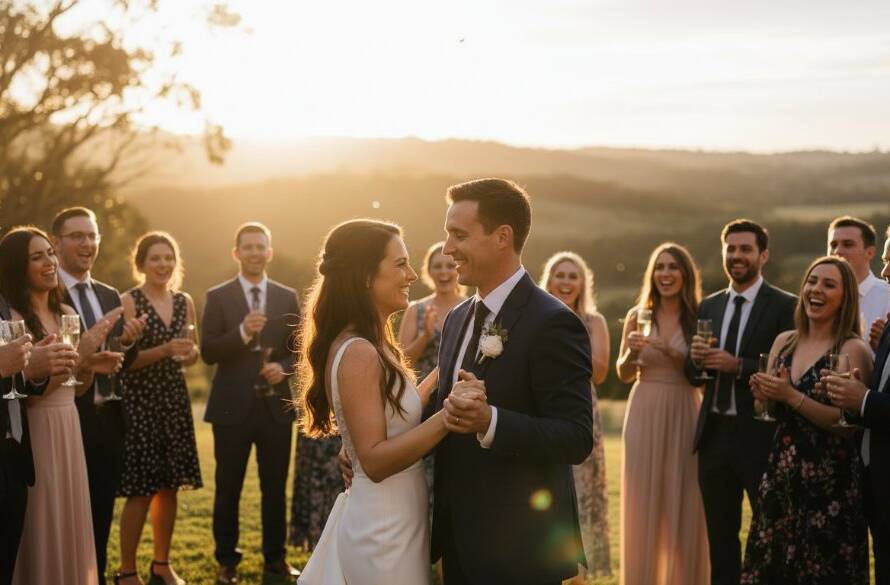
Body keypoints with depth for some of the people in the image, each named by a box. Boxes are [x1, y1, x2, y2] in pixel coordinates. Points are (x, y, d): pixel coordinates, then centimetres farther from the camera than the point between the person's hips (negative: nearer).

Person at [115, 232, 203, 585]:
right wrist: (165, 349, -25)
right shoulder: (128, 301, -7)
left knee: (169, 487, 9)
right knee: (140, 491, -4)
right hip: (138, 401, -5)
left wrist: (189, 351, -9)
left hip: (174, 400, 5)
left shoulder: (185, 302, 9)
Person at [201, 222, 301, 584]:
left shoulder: (287, 297, 8)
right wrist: (242, 333, -21)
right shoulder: (218, 297, 1)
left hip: (276, 405, 2)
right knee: (228, 489, 5)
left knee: (275, 487, 9)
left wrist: (284, 367, -12)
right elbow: (208, 352, -6)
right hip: (233, 406, -2)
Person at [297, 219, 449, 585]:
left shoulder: (373, 346, 7)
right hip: (383, 531, -9)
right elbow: (375, 461, -25)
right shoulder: (357, 353, -22)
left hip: (397, 521, 9)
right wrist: (447, 416, -33)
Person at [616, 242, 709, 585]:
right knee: (642, 504, 5)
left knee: (683, 504, 2)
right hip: (644, 415, 1)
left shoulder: (699, 319, 0)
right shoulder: (638, 316, 4)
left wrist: (672, 354, -16)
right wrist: (632, 352, -11)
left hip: (684, 415, -1)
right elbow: (624, 375, 9)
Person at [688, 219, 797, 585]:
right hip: (714, 434, 6)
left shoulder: (785, 307, -6)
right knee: (720, 537, 14)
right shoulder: (709, 307, 11)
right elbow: (694, 375, 12)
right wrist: (696, 359, -9)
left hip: (760, 436, -5)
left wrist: (737, 366, -22)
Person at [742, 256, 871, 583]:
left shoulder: (853, 350, -10)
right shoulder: (784, 342, 8)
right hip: (780, 477, 6)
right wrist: (762, 394, -5)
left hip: (829, 485, -6)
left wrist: (791, 396, -20)